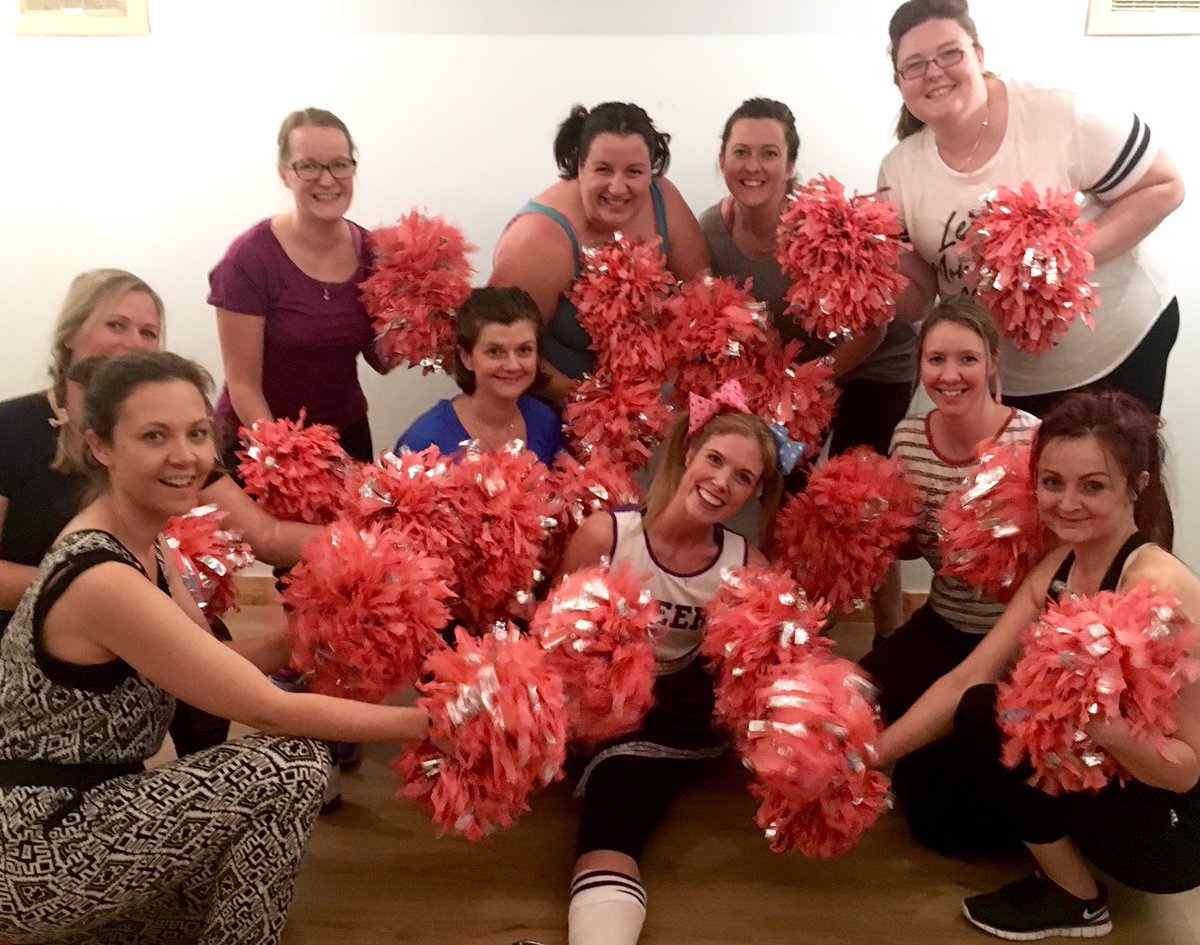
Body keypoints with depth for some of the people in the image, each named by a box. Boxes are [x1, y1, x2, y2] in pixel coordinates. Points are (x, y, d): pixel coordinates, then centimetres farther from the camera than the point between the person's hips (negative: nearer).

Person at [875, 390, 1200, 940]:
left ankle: (1074, 900, -1)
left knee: (989, 716, -20)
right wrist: (870, 756, -15)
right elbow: (966, 678, -8)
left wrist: (1100, 722, -44)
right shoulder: (1057, 569, -4)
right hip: (1099, 786, 8)